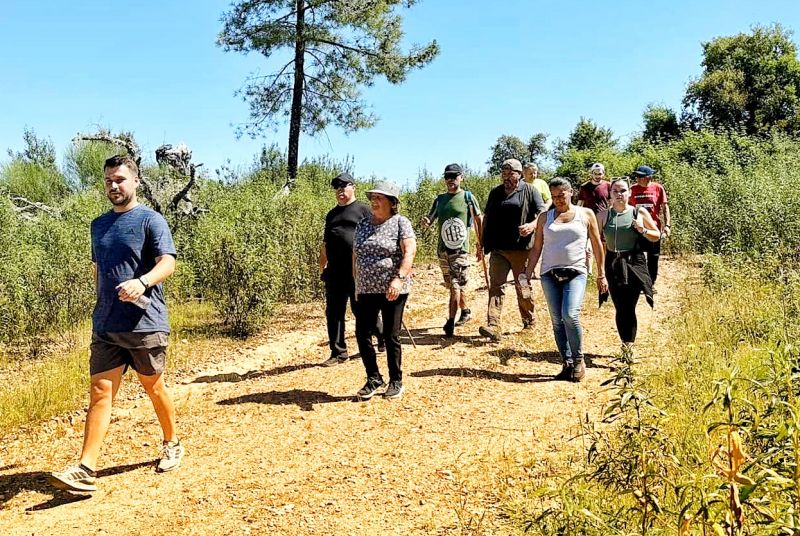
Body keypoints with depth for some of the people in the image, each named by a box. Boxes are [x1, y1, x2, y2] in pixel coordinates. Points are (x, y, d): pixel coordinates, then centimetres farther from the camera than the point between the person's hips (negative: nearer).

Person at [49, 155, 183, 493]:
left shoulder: (151, 220, -5)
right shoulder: (98, 225, 15)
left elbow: (167, 263, -18)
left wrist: (142, 282, -37)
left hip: (145, 323, -5)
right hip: (105, 326, 5)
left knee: (153, 387, 9)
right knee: (100, 392, -1)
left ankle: (172, 445, 30)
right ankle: (85, 470, -3)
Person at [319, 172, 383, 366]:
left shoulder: (363, 210, 2)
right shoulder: (332, 214, 20)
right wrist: (322, 267, 20)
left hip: (358, 270, -6)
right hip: (335, 271, 6)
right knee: (333, 313, 5)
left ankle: (383, 339, 23)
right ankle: (338, 352, 15)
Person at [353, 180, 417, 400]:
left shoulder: (400, 222, -5)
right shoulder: (363, 224, 11)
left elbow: (409, 252, -15)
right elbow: (355, 255, 17)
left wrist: (399, 278, -27)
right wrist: (356, 283, 14)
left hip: (392, 290, -5)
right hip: (366, 289, 5)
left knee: (391, 336, 2)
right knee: (362, 333, 3)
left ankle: (396, 382, 19)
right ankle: (373, 378, 20)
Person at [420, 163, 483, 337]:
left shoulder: (468, 197, -1)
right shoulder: (440, 199, 11)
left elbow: (478, 220, 4)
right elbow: (430, 219, 12)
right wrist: (425, 221, -13)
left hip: (460, 249, -5)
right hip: (442, 249, 5)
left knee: (456, 286, -11)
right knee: (452, 285, 15)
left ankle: (450, 322, -11)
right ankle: (466, 311, 35)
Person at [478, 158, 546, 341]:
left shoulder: (530, 191, 2)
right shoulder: (495, 193, 14)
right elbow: (486, 218, 19)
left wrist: (532, 225, -26)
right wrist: (482, 243, 15)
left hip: (521, 249, -3)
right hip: (498, 249, 3)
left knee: (522, 287, 9)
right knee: (495, 285, -8)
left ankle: (529, 322, 28)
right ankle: (493, 326, -14)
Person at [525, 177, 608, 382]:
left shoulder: (586, 214, 7)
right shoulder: (545, 217, 11)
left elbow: (597, 245, 10)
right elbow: (536, 248, 12)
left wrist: (601, 275, 7)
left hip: (576, 273, -3)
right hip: (550, 274, 3)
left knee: (570, 315, -19)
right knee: (557, 320, 2)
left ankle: (578, 360, -1)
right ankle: (567, 364, 11)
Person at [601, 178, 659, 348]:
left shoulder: (640, 213, 3)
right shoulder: (604, 215, 5)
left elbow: (657, 235, 10)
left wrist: (643, 230, -10)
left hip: (634, 263, -1)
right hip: (613, 264, 1)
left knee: (629, 307, -7)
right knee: (620, 308, 3)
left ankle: (628, 345, 6)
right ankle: (626, 345, 17)